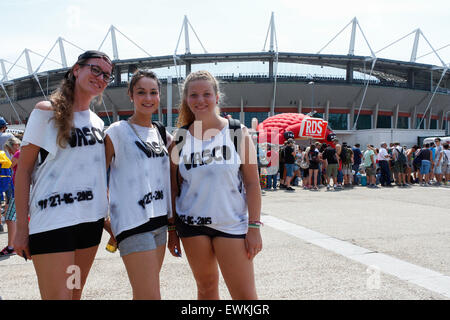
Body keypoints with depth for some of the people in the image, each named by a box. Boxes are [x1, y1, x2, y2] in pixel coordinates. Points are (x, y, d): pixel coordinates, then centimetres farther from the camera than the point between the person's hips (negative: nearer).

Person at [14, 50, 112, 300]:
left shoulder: (97, 122, 13)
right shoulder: (47, 111, -4)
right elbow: (24, 170, -7)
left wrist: (106, 216, 15)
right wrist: (21, 226, -11)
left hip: (91, 219, 6)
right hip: (52, 220, -6)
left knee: (75, 293, 13)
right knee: (57, 296, -5)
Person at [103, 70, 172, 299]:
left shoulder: (163, 134, 11)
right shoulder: (117, 132, -5)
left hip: (159, 220, 6)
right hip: (132, 221, -6)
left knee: (143, 294, 14)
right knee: (151, 296, -9)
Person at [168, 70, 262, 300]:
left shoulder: (237, 132, -3)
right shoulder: (180, 139, 3)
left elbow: (252, 183, -3)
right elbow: (173, 188, 8)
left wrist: (254, 227, -7)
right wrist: (172, 229, 8)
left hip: (232, 223, -2)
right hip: (192, 223, 2)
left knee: (245, 294, -2)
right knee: (206, 287, 13)